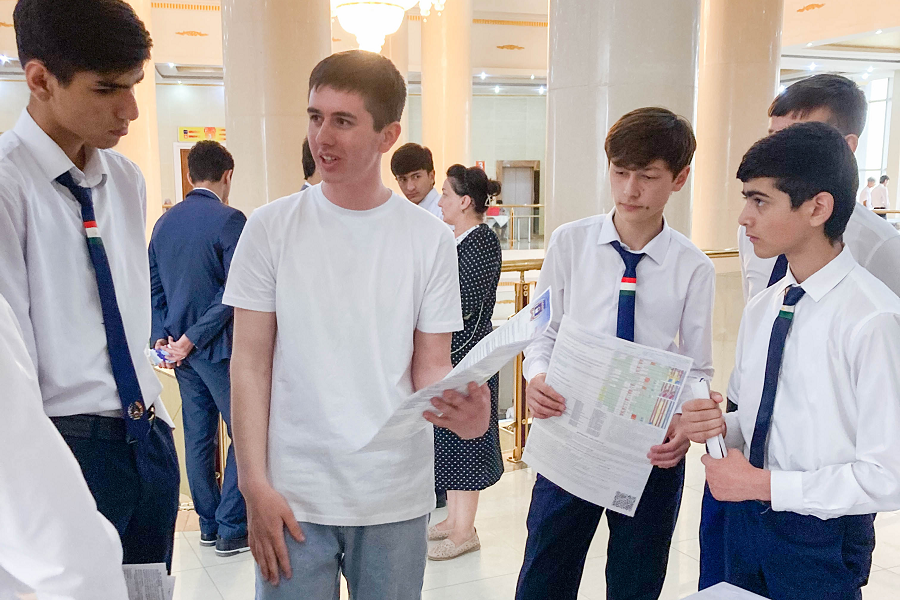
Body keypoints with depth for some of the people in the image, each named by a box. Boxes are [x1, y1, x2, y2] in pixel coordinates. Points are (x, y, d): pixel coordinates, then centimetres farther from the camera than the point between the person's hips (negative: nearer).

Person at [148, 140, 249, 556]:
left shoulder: (165, 222, 10)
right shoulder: (229, 220, -12)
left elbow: (154, 286, 11)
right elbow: (236, 292, -17)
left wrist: (162, 336, 4)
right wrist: (191, 339, -12)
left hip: (181, 349, 7)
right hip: (219, 347, -7)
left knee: (198, 435, 13)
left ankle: (209, 524, 24)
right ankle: (231, 529, 5)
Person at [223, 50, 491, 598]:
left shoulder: (431, 238, -2)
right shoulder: (272, 228, -3)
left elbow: (431, 366, 0)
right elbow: (251, 365, -1)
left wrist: (463, 409, -22)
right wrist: (255, 486, -7)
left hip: (397, 496, 1)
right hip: (293, 496, 0)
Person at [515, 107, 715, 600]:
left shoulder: (694, 268, -5)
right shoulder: (570, 243, -3)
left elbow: (697, 369, -1)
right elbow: (543, 330, 3)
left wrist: (684, 422, -20)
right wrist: (537, 376, -18)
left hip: (652, 448, 0)